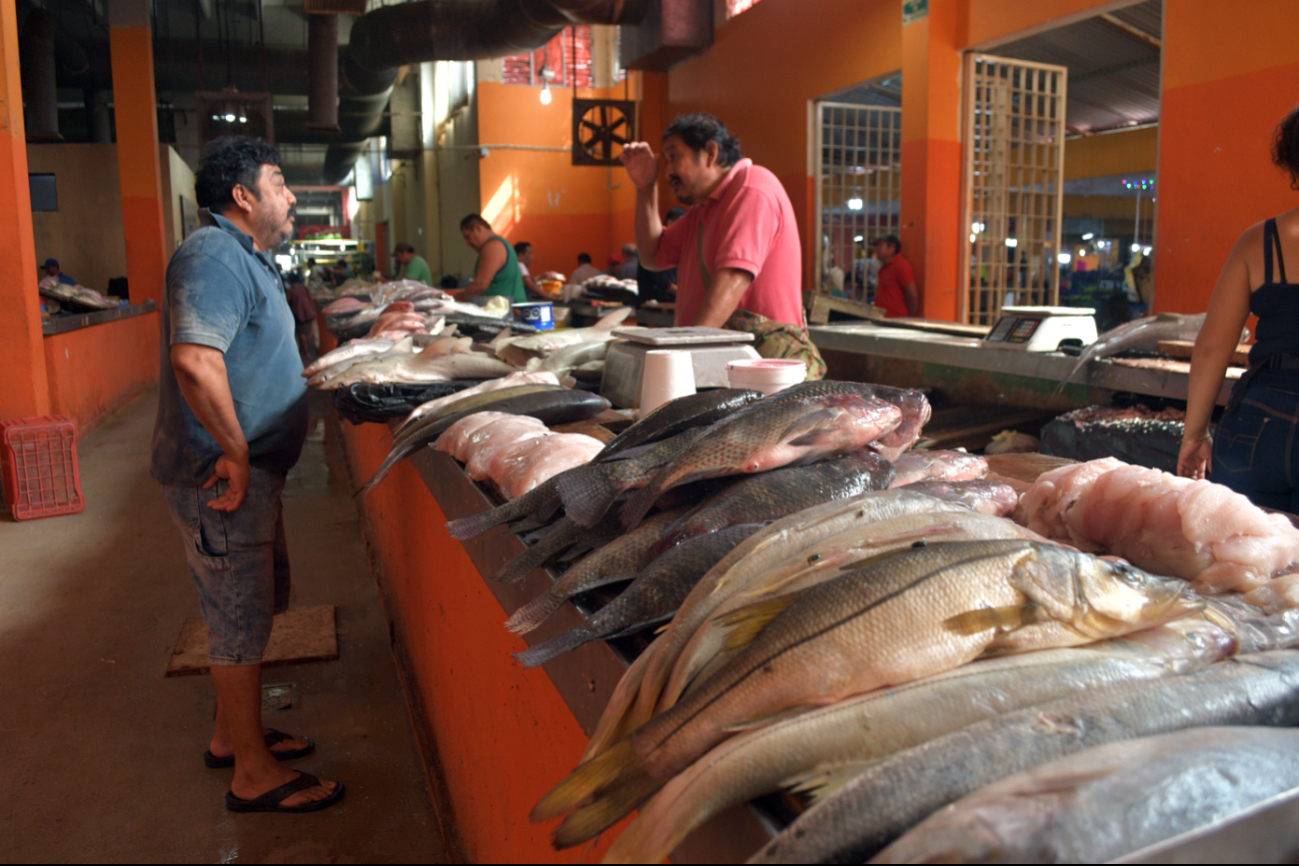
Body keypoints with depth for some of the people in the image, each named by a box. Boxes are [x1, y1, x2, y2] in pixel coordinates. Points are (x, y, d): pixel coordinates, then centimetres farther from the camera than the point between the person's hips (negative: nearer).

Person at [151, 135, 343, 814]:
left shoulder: (243, 257, 16)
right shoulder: (213, 256, -18)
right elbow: (195, 359, -32)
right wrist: (235, 453, -26)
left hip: (250, 472, 10)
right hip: (222, 478, -10)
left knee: (251, 608, 20)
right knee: (241, 619, 0)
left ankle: (233, 734, 37)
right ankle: (254, 774, 15)